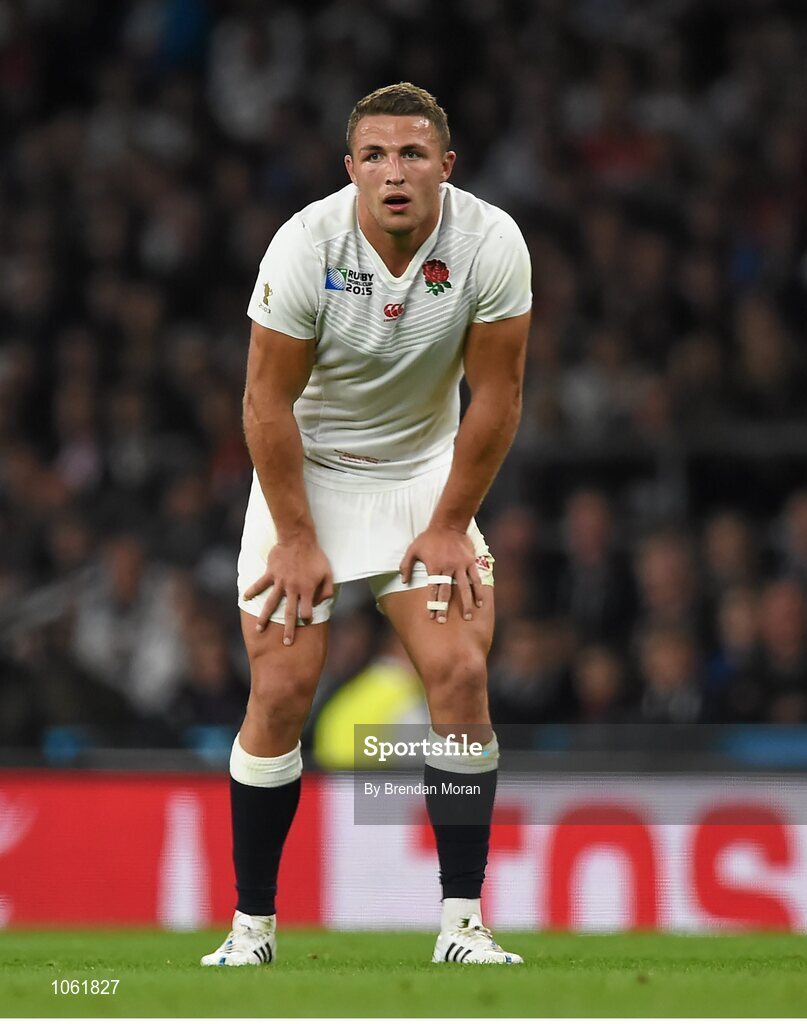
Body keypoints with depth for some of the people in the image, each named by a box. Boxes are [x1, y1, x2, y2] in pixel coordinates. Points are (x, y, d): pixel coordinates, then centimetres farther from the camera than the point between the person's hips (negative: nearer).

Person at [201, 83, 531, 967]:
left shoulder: (490, 244, -19)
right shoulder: (305, 246, -22)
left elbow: (495, 396, -10)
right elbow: (268, 402, -15)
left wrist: (449, 526, -8)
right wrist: (297, 539, -14)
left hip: (423, 468, 1)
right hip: (305, 468, -1)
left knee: (460, 672, -13)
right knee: (281, 690, -8)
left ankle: (462, 925, -6)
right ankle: (252, 925, 4)